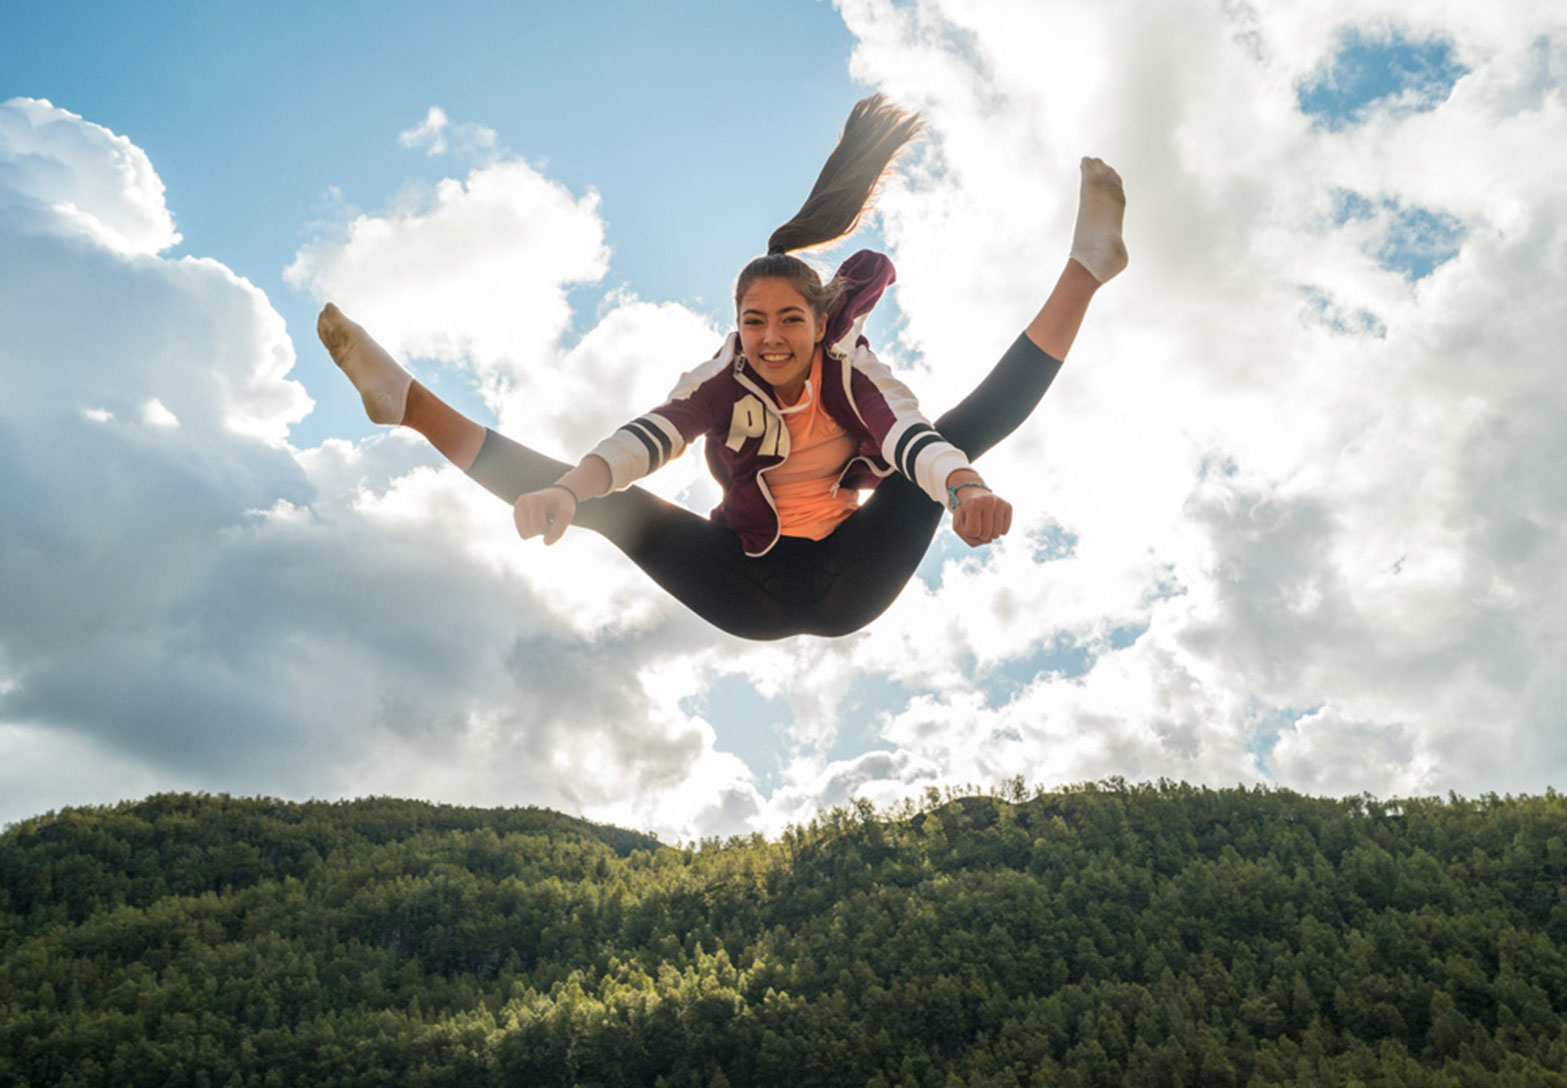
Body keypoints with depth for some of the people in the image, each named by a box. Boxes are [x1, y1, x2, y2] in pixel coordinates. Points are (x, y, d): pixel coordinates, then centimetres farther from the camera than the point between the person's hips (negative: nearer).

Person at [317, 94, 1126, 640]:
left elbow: (916, 439, -28)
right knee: (609, 500, -17)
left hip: (849, 585, 0)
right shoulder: (721, 383, -13)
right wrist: (566, 492, -49)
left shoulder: (853, 372, -11)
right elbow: (646, 437, -30)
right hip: (750, 594, 1)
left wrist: (966, 489, -49)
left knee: (967, 427, -11)